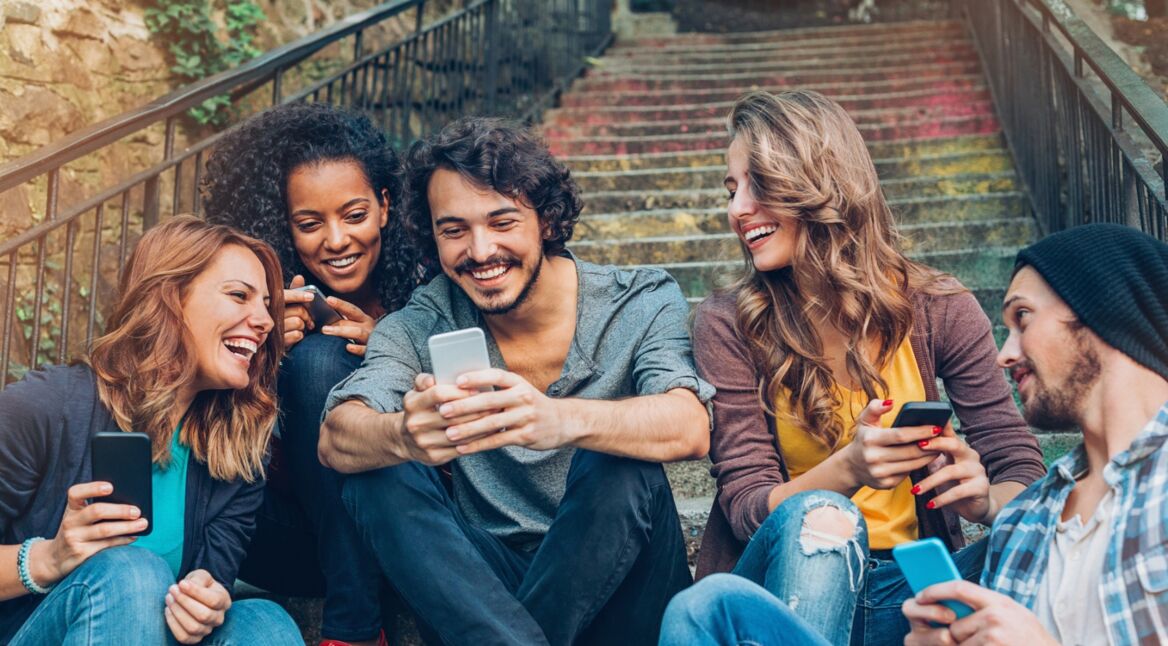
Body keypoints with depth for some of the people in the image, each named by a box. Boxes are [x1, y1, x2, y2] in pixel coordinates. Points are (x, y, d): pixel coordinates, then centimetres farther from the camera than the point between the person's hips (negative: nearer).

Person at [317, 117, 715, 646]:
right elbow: (335, 439, -19)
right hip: (484, 586, 2)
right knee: (381, 474, -19)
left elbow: (689, 430, -27)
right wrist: (404, 436, -45)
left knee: (617, 465, -30)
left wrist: (564, 420, -48)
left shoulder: (642, 306, -7)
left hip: (614, 584, -2)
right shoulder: (421, 327, -2)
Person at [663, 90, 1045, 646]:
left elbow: (1021, 471, 1)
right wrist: (847, 469, -26)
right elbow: (744, 505, -6)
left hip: (910, 588, 1)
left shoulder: (939, 311, 0)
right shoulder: (727, 326, -2)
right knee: (817, 516, -35)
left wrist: (984, 498, -24)